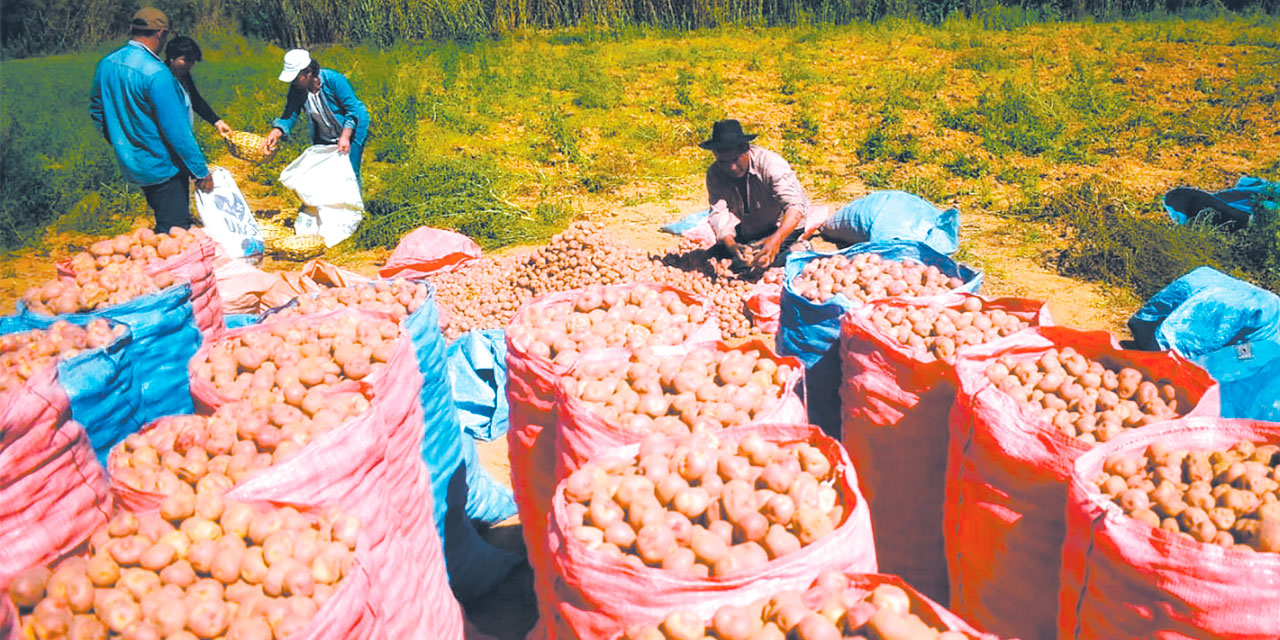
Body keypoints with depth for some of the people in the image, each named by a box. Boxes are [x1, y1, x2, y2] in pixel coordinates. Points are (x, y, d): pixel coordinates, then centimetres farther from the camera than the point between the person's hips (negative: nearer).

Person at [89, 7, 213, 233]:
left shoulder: (106, 64, 3)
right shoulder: (156, 73, -24)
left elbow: (97, 112, 15)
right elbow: (176, 129, -23)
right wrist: (201, 171, -17)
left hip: (131, 164, 9)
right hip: (163, 167, -8)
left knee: (163, 223, 24)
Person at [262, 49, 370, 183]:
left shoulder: (333, 79, -25)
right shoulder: (296, 88, -11)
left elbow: (353, 110, -23)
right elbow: (289, 115, -11)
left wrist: (345, 137, -31)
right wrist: (275, 132, -30)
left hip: (351, 131, -5)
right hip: (324, 138, 6)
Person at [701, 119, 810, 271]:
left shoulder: (770, 163, -29)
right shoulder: (714, 174, -17)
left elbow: (795, 204, -40)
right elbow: (719, 212, -30)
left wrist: (776, 239, -58)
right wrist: (731, 245, -52)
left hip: (783, 228, -4)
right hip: (746, 233, 5)